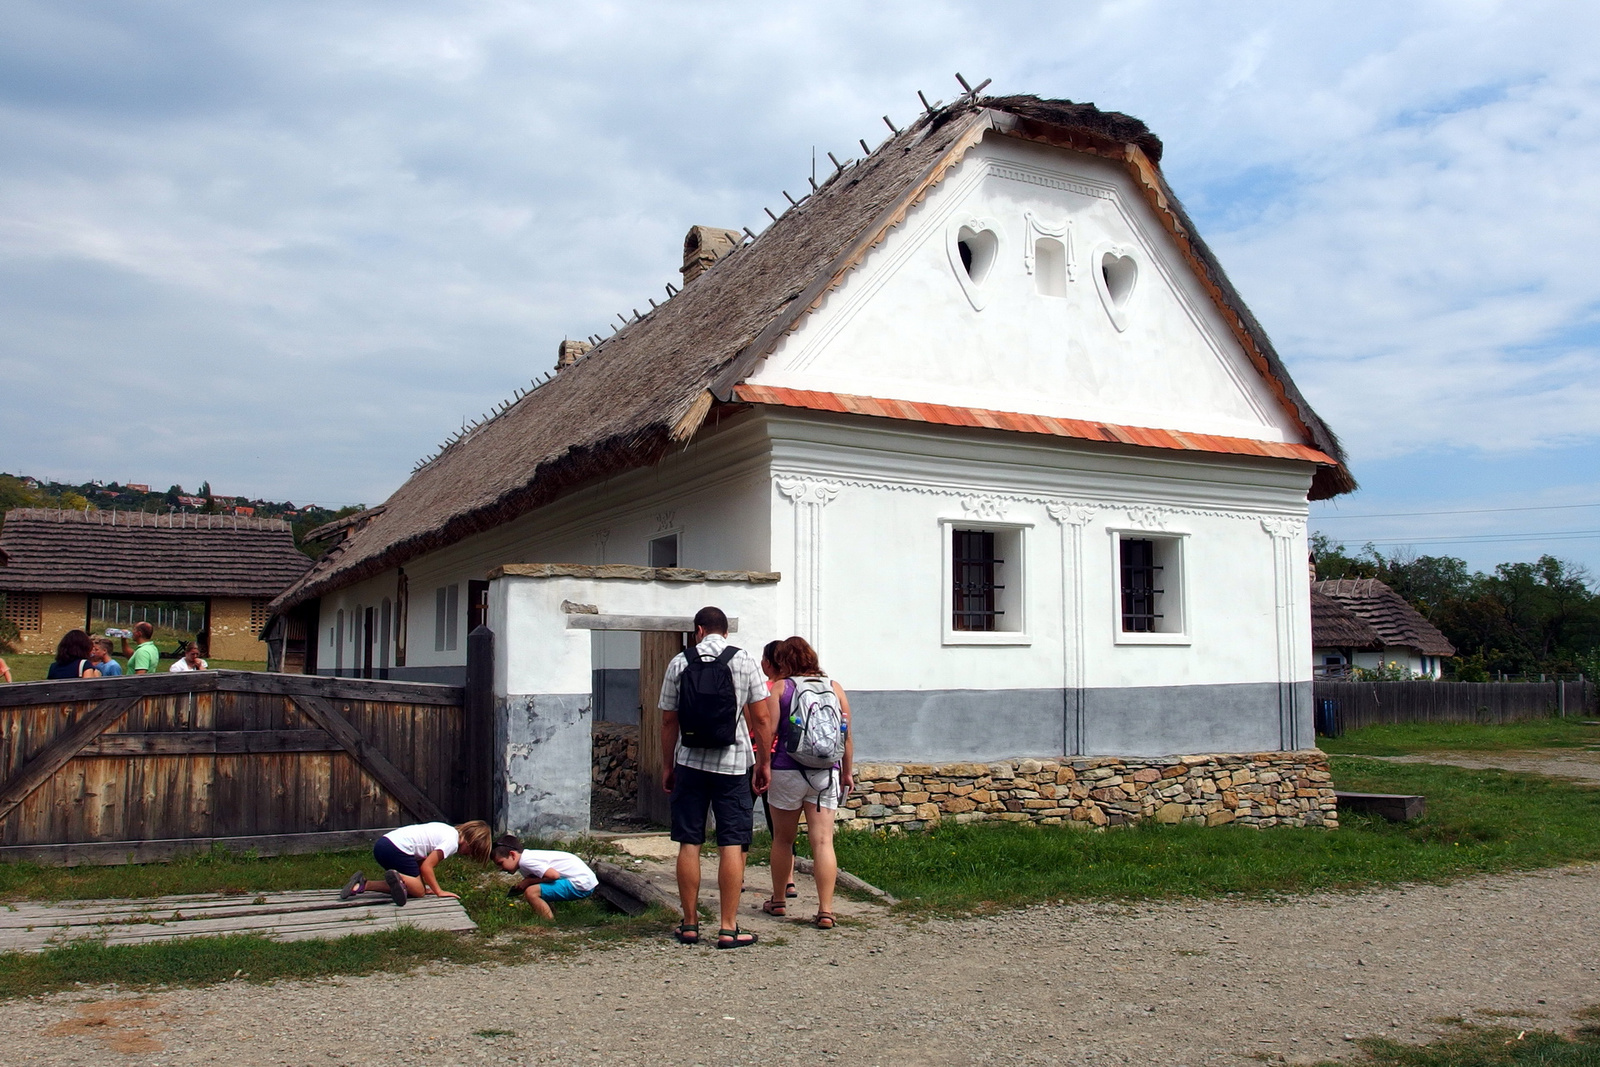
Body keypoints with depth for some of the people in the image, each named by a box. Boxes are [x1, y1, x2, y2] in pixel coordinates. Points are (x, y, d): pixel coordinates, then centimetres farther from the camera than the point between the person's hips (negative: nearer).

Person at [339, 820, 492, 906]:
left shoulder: (448, 831, 23)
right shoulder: (452, 842, -5)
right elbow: (426, 866, -9)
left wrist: (425, 885, 13)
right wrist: (439, 891, -1)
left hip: (382, 843, 9)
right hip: (396, 849, -9)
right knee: (418, 891, 1)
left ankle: (362, 884, 5)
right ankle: (397, 877, -25)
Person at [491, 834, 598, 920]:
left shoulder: (526, 861, -16)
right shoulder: (527, 855, 14)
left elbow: (554, 875, -24)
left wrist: (528, 881, -11)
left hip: (580, 885, -11)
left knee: (531, 893, -18)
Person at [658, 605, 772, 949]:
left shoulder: (679, 663, 3)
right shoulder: (744, 660, -1)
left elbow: (668, 721, 4)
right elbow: (760, 718, -3)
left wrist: (667, 766, 14)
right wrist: (764, 762, 6)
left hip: (690, 763, 2)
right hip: (733, 764, -1)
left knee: (689, 845, 8)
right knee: (731, 846, 1)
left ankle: (689, 925, 14)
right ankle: (728, 929, 2)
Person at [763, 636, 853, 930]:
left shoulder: (779, 689, -2)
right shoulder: (835, 688, 6)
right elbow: (846, 735, 8)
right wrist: (848, 771, 17)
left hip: (787, 771, -2)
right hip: (826, 773, 2)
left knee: (782, 839, 14)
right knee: (823, 841, -1)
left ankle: (778, 901, 27)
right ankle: (825, 911, -5)